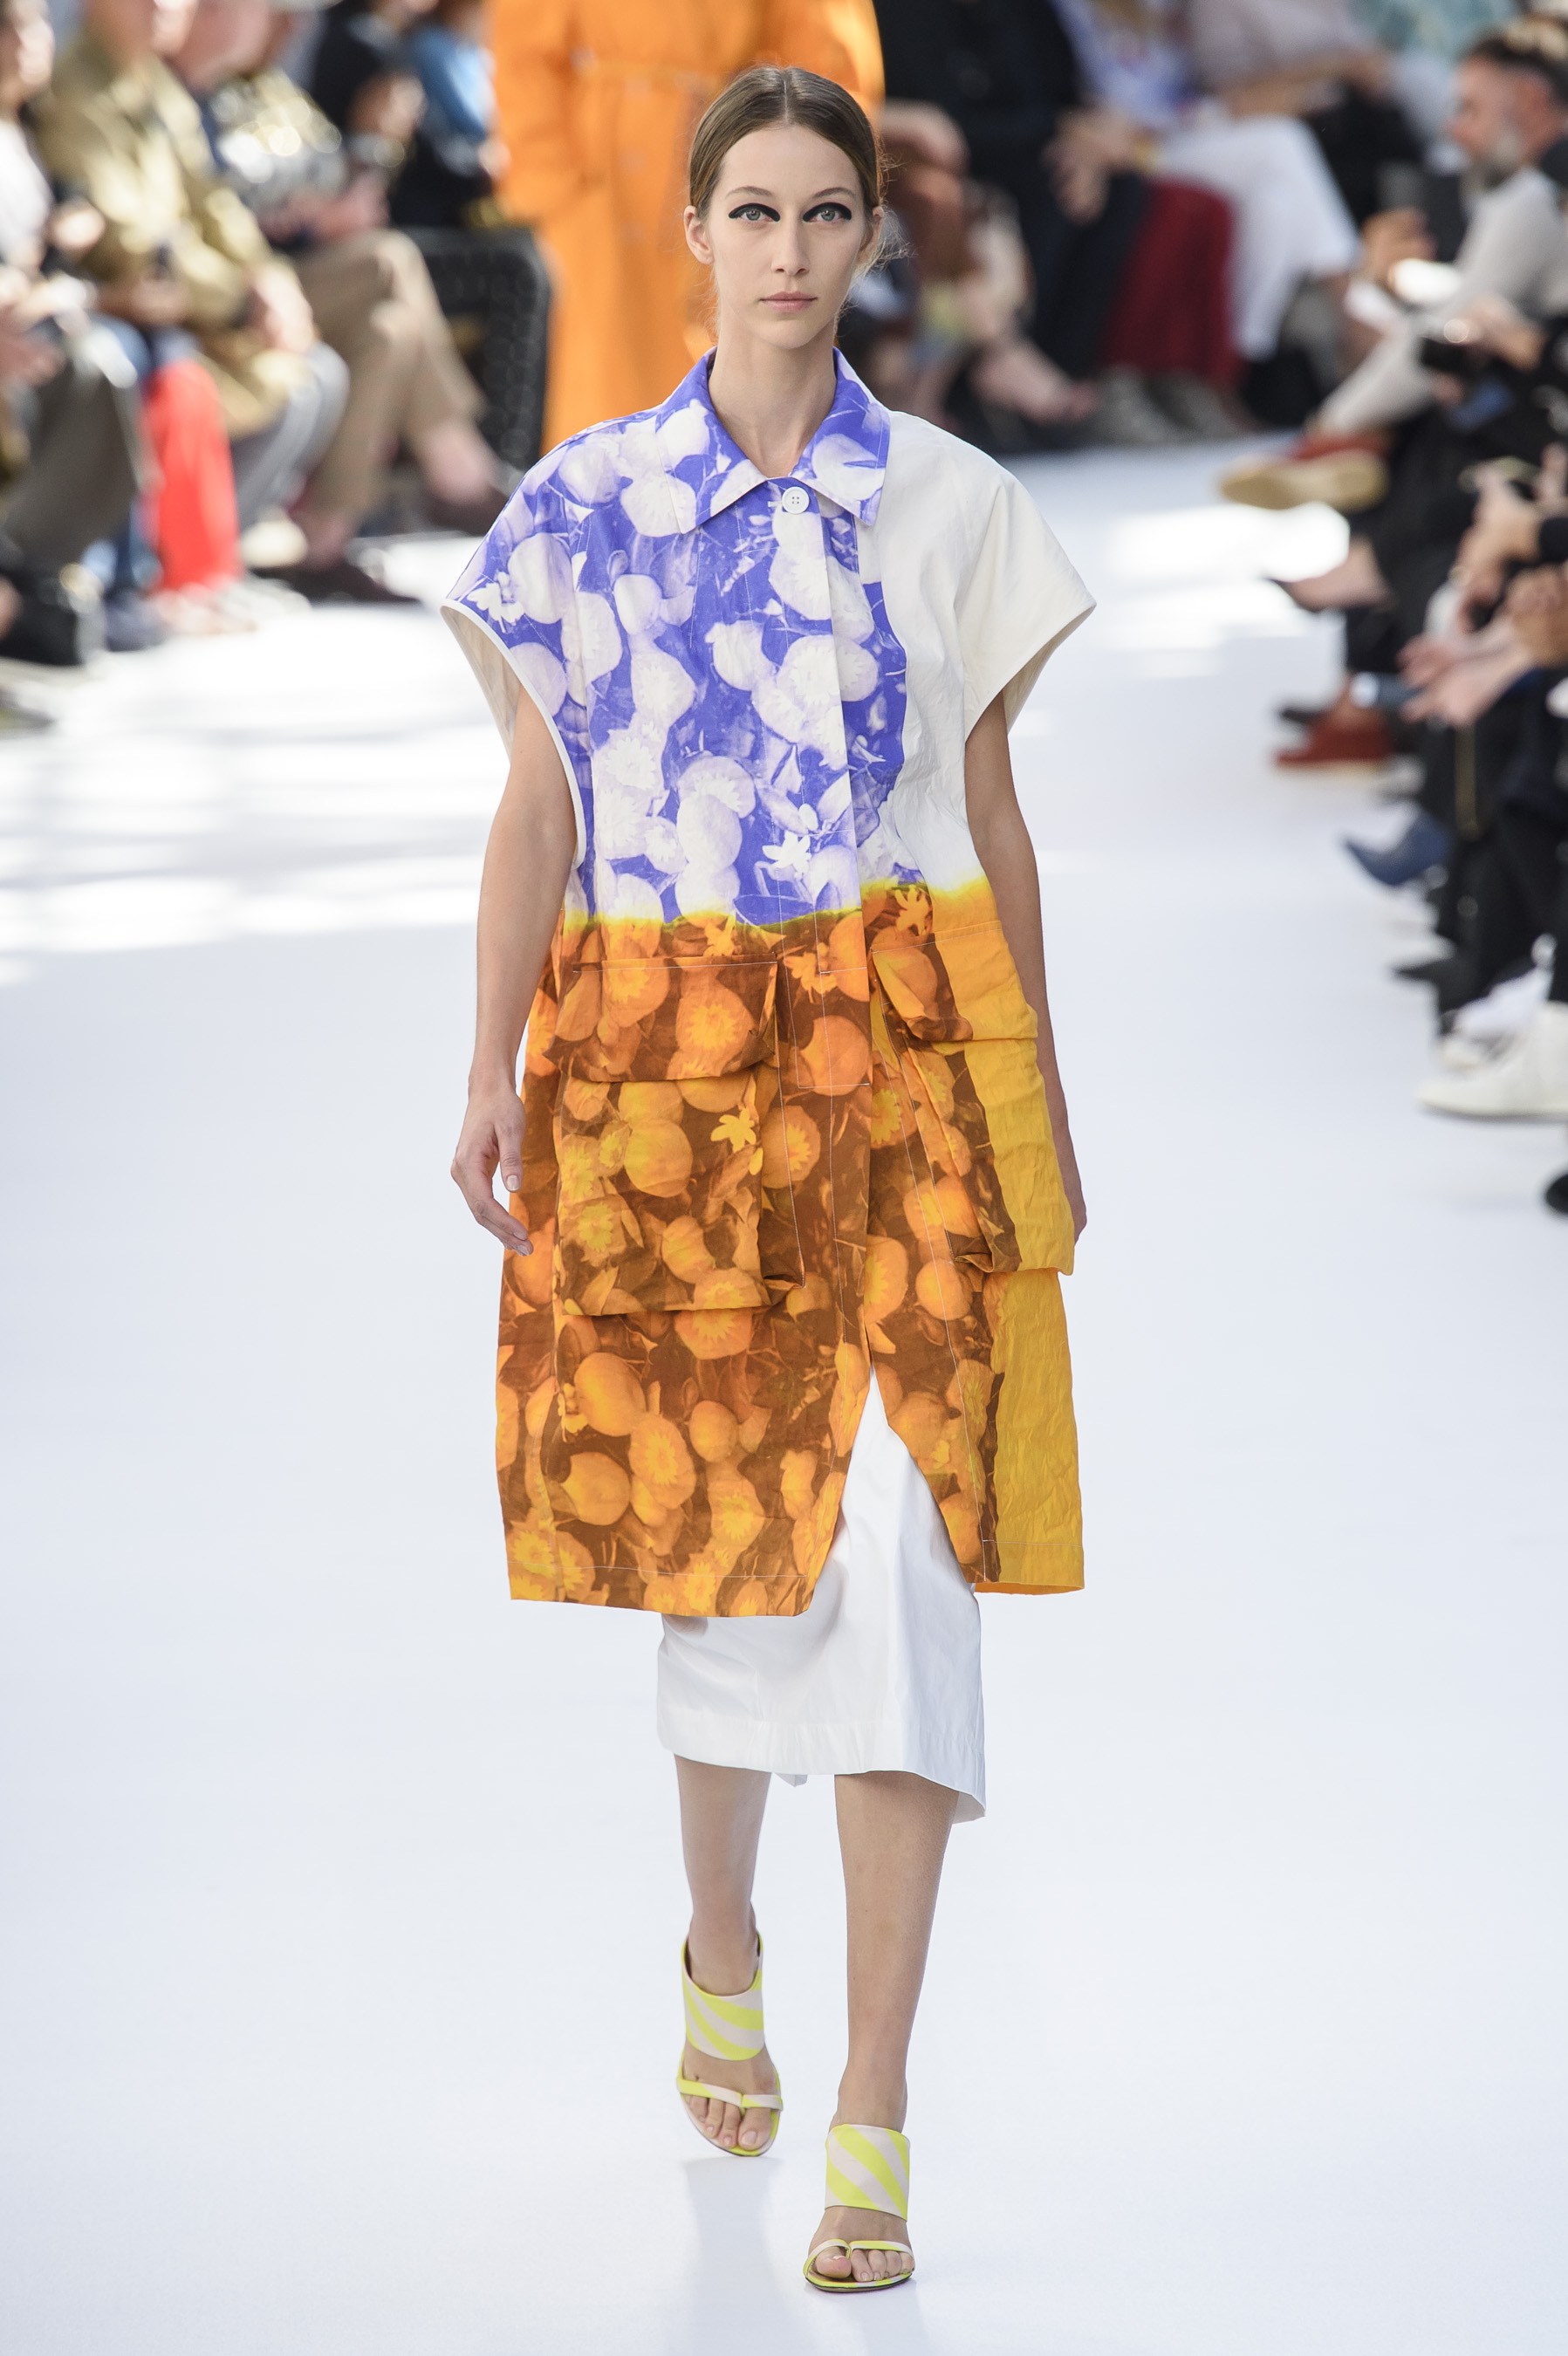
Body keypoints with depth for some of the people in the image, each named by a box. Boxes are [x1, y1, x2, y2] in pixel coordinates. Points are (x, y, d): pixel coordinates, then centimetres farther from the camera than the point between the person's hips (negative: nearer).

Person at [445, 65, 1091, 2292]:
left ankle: (873, 2116, -11)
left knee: (898, 1539, -11)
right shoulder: (583, 501, 5)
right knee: (711, 1523, 11)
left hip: (902, 1052, -1)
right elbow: (540, 807, 8)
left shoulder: (955, 506, 5)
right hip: (658, 1056, 1)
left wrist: (1041, 1099, 10)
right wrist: (493, 1070, 0)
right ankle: (723, 1953, 39)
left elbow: (990, 815, 10)